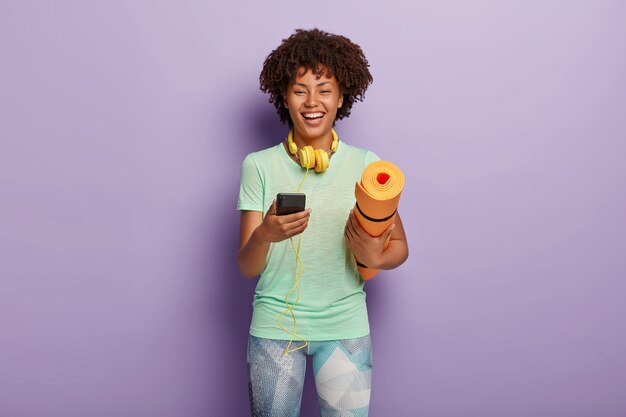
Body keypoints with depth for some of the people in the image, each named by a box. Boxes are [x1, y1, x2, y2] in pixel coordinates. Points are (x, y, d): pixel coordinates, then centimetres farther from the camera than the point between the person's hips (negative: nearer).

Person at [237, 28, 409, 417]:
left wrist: (375, 256, -20)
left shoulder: (367, 165, -4)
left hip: (346, 327, 0)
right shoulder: (259, 166, -5)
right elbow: (247, 268, -6)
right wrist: (266, 234, -28)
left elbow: (399, 246, 3)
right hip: (274, 325, 0)